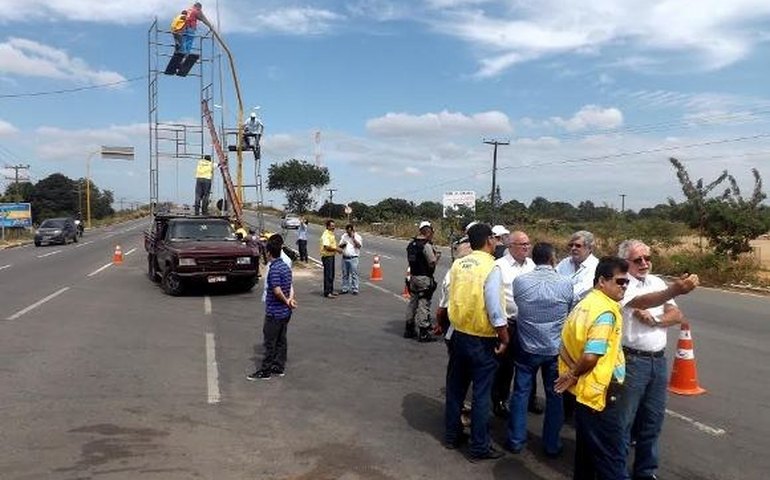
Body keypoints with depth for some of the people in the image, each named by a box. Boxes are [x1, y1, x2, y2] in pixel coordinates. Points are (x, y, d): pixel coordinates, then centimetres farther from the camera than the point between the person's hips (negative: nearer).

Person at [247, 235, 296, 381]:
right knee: (281, 340, 14)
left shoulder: (273, 269, -19)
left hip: (274, 313, -8)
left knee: (270, 342, 0)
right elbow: (290, 286, 6)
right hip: (285, 312, 8)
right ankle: (279, 367, 22)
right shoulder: (286, 267, 9)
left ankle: (265, 371, 7)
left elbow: (277, 291, -25)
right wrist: (290, 299, -9)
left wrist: (286, 301, -11)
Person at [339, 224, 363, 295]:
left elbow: (359, 245, -16)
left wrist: (353, 237, -19)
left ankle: (355, 289, 2)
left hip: (353, 258, -4)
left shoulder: (357, 237, -1)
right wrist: (342, 244, -8)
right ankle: (345, 288, 18)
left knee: (354, 274, -3)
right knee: (345, 274, 10)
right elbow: (340, 246, 14)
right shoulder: (344, 236, 10)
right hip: (345, 258, 4)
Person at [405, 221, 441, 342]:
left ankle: (409, 329, 25)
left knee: (412, 302, 16)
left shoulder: (411, 244, 7)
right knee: (424, 304, -2)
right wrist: (437, 256, 4)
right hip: (424, 278, -8)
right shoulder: (427, 245, -17)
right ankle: (423, 333, 1)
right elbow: (432, 263, -17)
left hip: (413, 276, 8)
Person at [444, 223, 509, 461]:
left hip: (458, 334, 6)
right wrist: (504, 338, -8)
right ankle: (479, 447, 16)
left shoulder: (457, 264, 0)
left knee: (455, 387, 18)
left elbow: (453, 298, 6)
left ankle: (451, 435, 32)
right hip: (482, 340, -6)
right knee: (481, 394, 6)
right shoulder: (491, 268, -17)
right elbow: (495, 311, -18)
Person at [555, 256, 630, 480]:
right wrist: (574, 375, -10)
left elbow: (564, 346, 8)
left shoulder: (585, 304, 10)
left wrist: (573, 372, -6)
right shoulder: (606, 311, -20)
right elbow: (590, 357, -28)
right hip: (599, 393, -9)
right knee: (612, 458, 1)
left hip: (584, 391, 9)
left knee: (586, 451, 21)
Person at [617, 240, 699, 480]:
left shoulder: (657, 282, 9)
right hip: (631, 361, -6)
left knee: (652, 420, 16)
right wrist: (675, 290, -48)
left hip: (659, 361, 6)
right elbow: (641, 302, -33)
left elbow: (677, 316, 5)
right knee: (623, 422, 3)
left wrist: (654, 319, -15)